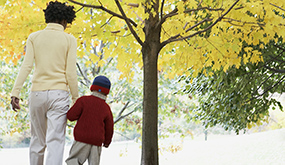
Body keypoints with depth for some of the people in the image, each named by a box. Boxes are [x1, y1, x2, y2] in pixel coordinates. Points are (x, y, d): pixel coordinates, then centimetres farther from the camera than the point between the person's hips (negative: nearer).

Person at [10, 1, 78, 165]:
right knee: (55, 141, -7)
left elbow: (26, 66, -4)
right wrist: (76, 99, 4)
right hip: (59, 93, -2)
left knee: (37, 140, 16)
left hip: (37, 92, 2)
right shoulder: (69, 39, 2)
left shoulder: (34, 37, 7)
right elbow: (71, 72, -4)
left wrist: (15, 93, -7)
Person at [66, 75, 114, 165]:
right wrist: (107, 141, 28)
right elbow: (109, 128, 12)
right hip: (97, 141, 3)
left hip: (82, 138, -3)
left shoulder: (83, 100, -3)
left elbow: (71, 116, -8)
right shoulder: (106, 108, 7)